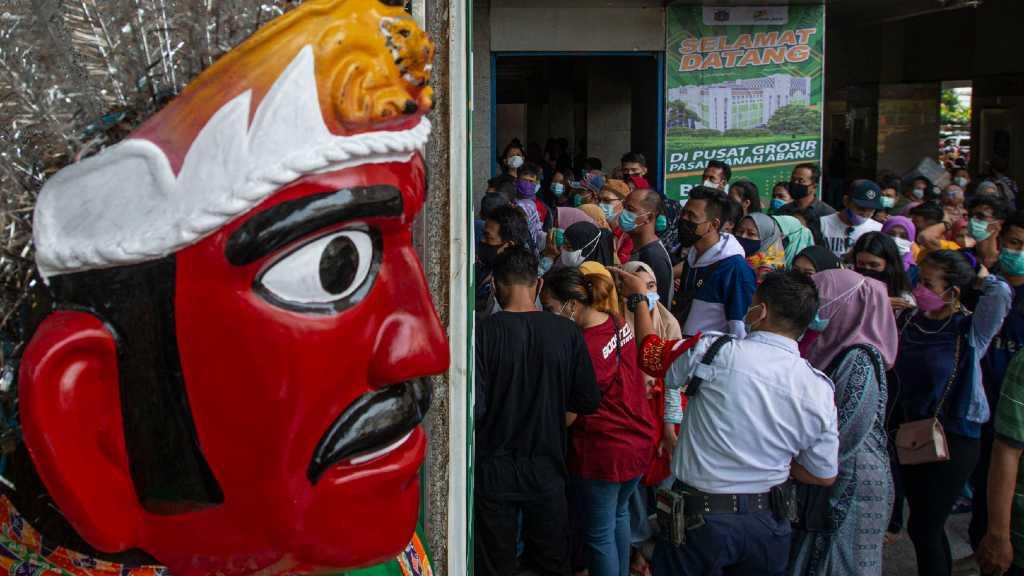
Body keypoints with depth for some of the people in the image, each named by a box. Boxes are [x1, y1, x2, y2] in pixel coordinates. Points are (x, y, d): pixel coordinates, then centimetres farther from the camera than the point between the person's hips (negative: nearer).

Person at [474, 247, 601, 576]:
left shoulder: (483, 333, -14)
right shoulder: (567, 332, -7)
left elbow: (474, 407, -17)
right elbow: (588, 401, -1)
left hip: (493, 472, -2)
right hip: (547, 471, 2)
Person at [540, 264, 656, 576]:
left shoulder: (586, 347, -25)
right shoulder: (618, 323, -3)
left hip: (604, 451, -9)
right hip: (640, 442, 9)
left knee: (599, 533, 7)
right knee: (619, 514, 27)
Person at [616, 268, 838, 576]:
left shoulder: (714, 351, -16)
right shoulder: (819, 389, -7)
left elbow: (650, 352, 3)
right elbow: (824, 476, 1)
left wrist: (638, 296, 19)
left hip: (699, 519, -4)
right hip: (768, 523, 4)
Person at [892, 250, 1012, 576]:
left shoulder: (970, 331, -12)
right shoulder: (911, 323, 3)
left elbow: (1000, 293, -28)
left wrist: (979, 275, -12)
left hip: (953, 440, -6)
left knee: (923, 528, -1)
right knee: (926, 527, 16)